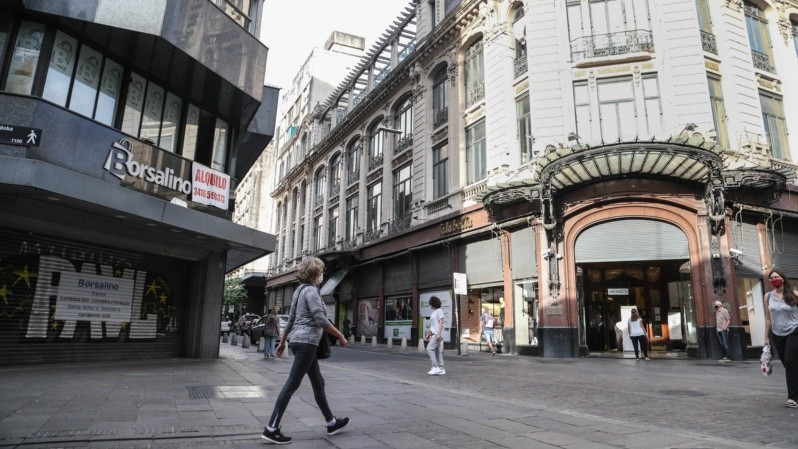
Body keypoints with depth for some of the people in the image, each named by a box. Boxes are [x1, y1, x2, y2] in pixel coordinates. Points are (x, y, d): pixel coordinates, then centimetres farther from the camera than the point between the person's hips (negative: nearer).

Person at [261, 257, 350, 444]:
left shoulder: (301, 290, 16)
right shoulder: (311, 290, -12)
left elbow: (291, 319, 19)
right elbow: (320, 319, -19)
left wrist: (282, 342, 23)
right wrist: (340, 336, -12)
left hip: (299, 341, 10)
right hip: (306, 342, -10)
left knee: (318, 382, 15)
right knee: (292, 384, -6)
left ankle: (331, 423, 24)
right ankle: (271, 429, -2)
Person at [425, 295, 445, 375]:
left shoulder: (439, 311, -7)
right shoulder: (433, 312, 18)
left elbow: (441, 323, -15)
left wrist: (438, 333, -22)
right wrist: (428, 334, 21)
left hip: (438, 334, -9)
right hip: (434, 334, 9)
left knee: (429, 349, -15)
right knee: (438, 352, 6)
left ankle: (435, 367, -14)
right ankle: (441, 369, 7)